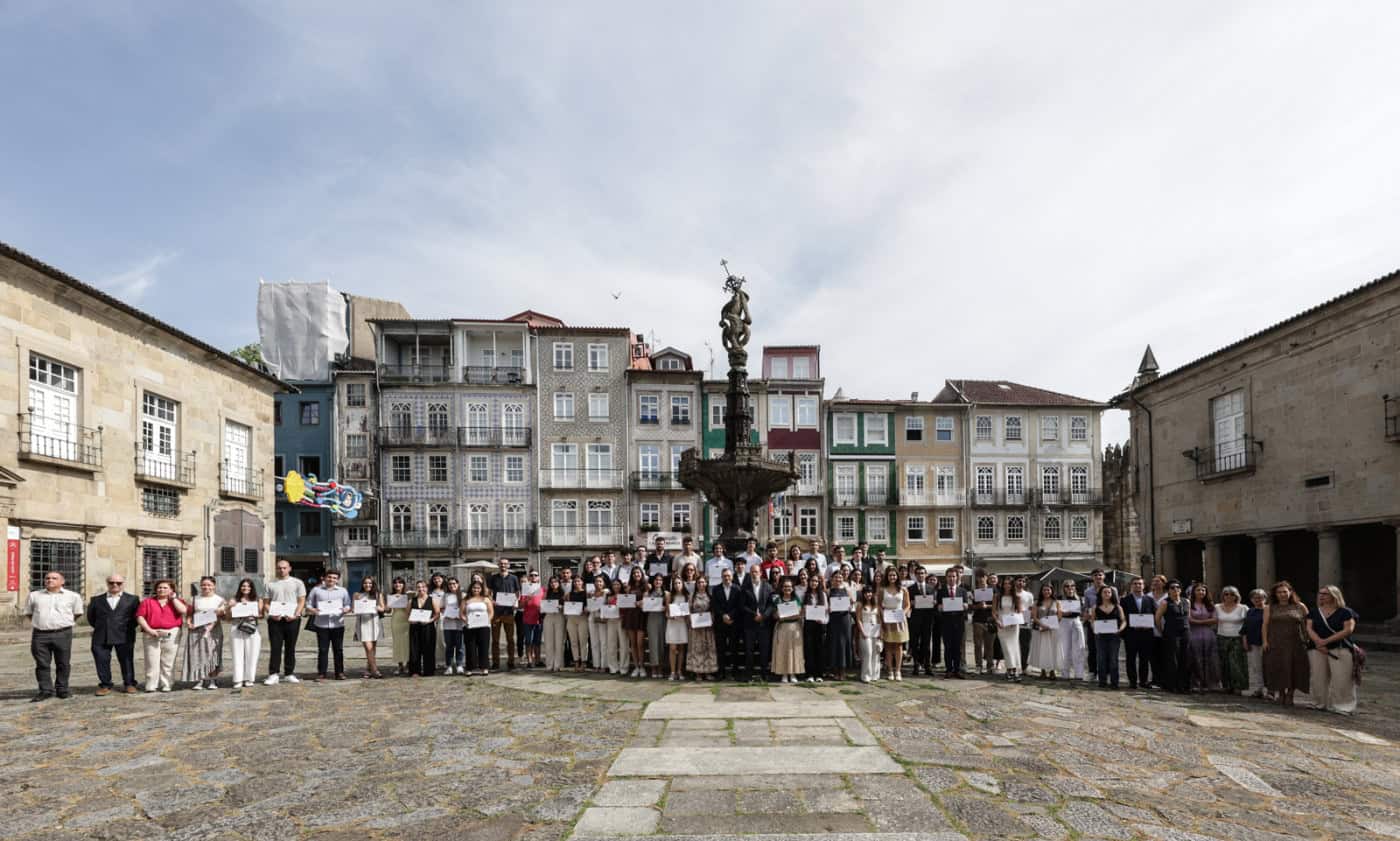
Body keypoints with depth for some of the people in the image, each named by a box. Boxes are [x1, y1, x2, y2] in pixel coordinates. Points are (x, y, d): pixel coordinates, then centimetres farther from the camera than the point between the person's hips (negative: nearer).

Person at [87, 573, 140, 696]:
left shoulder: (132, 599, 7)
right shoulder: (96, 600, 11)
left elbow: (137, 616, 7)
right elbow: (91, 617, 14)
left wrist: (129, 628, 1)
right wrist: (99, 627, 8)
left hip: (124, 637, -1)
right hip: (101, 637, 1)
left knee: (127, 661, 3)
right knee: (102, 662, -1)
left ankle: (129, 684, 14)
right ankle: (105, 685, 11)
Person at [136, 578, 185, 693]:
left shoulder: (176, 601, 13)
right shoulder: (147, 601, 12)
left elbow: (184, 611, -7)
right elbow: (140, 617, 3)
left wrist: (172, 598, -1)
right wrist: (149, 630, -10)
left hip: (171, 634, 0)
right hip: (152, 635, 0)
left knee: (168, 662, 0)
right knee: (152, 661, -5)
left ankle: (165, 685, 6)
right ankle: (151, 686, 1)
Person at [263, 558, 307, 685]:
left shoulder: (297, 583, 6)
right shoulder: (270, 584, 9)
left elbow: (302, 601, 2)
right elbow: (266, 602, 8)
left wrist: (295, 615, -13)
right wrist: (271, 614, -10)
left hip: (292, 619, 0)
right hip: (275, 619, 0)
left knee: (290, 648, 6)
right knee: (275, 647, -2)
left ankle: (289, 674, 13)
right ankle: (273, 675, 1)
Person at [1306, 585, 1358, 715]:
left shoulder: (1345, 612, -1)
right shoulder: (1314, 612, 12)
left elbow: (1348, 630, -11)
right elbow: (1309, 628, 4)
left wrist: (1326, 641, -15)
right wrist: (1318, 641, -15)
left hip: (1340, 649, -4)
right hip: (1317, 650, 4)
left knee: (1341, 679, -9)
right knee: (1318, 678, 3)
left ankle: (1341, 706, -2)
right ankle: (1319, 704, 12)